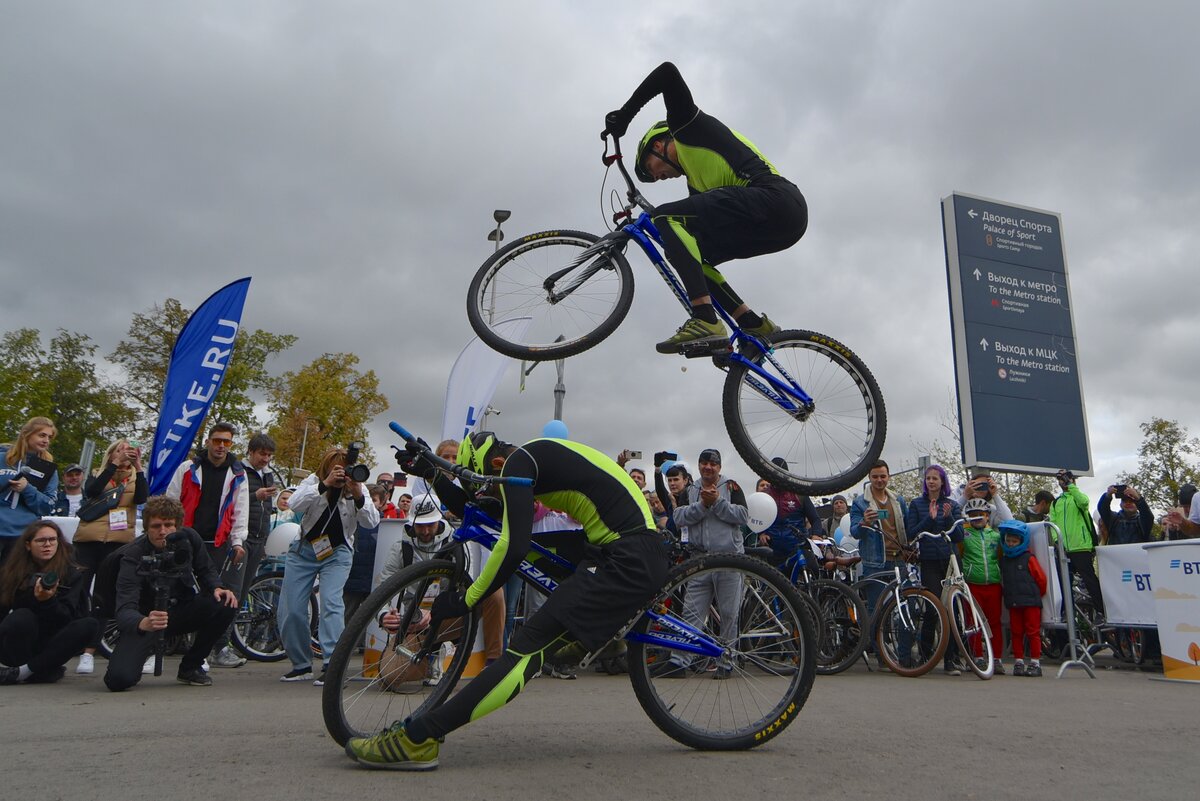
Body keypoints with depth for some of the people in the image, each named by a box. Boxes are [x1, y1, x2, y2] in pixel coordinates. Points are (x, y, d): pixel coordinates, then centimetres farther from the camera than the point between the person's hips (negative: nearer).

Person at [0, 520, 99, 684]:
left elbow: (67, 618, -10)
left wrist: (48, 600, -29)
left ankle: (22, 671, -25)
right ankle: (42, 671, -16)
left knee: (90, 625, -24)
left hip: (49, 644, 2)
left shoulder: (70, 574, -2)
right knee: (23, 616, -30)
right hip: (15, 647, -1)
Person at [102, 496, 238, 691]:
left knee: (226, 605, -25)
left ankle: (190, 667, -2)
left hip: (181, 610, 4)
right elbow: (124, 610, -33)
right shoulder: (134, 556, -24)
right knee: (119, 679, -27)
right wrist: (143, 623, -57)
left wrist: (216, 588, -17)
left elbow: (206, 570, 6)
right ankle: (146, 651, 12)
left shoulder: (188, 538, -12)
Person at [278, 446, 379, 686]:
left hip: (337, 553, -2)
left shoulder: (356, 488, -5)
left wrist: (358, 496, -31)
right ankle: (301, 665, 18)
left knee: (331, 602, -21)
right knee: (291, 610, 0)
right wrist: (325, 484, -34)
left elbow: (372, 522, -16)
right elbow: (296, 504, -24)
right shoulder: (312, 482, -5)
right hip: (304, 550, 2)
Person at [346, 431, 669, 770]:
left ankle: (416, 740, -17)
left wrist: (465, 599, -10)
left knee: (530, 645, -15)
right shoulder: (537, 461, 22)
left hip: (626, 562, -10)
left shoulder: (518, 462, -6)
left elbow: (514, 546, -19)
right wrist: (430, 472, 20)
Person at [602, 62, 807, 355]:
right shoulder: (695, 183, 32)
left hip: (774, 199, -9)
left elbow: (668, 72, 1)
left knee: (667, 217, -13)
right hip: (784, 222, 9)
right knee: (691, 256, 16)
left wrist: (623, 115, 1)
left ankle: (706, 321, -26)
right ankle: (754, 324, 6)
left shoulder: (688, 127, 13)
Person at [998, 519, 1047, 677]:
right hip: (1013, 603, 5)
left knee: (1033, 632, 0)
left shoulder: (1029, 558, -6)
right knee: (1016, 632, 7)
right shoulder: (1003, 559, 10)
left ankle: (1035, 663, 5)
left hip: (1031, 601, -5)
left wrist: (1037, 594, 6)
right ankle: (1018, 662, 12)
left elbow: (1041, 578, -2)